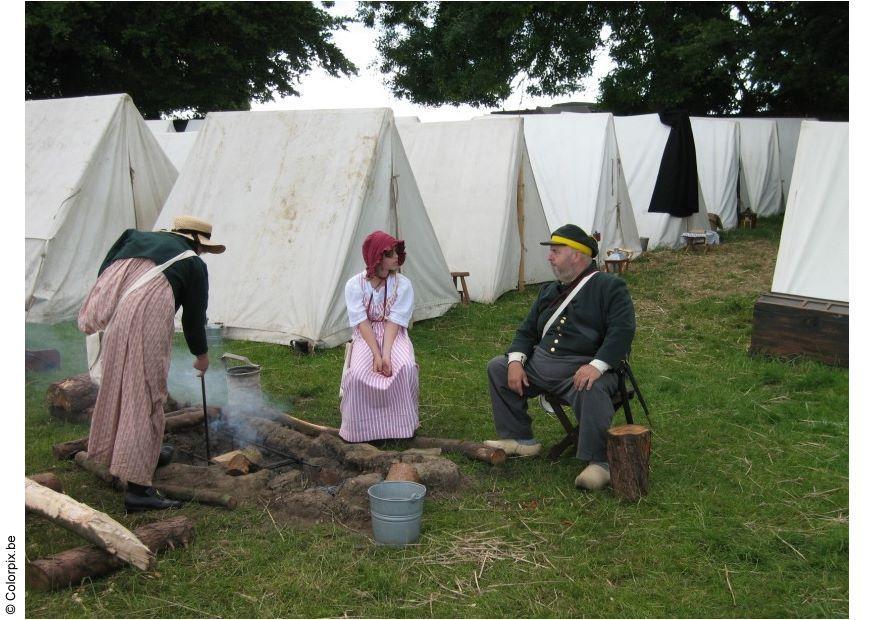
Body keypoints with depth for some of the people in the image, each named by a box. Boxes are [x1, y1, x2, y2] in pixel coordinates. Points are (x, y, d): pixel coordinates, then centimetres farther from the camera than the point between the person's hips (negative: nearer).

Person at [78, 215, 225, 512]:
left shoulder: (139, 238, 21)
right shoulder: (193, 263, 7)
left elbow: (104, 271, 15)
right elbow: (194, 316, 11)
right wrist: (201, 354, 26)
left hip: (114, 325, 6)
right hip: (148, 324, -6)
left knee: (117, 388, 23)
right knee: (145, 401, -4)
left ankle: (110, 453, 43)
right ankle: (137, 487, -4)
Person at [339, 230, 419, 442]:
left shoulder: (403, 284, -6)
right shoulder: (355, 284, -7)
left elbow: (394, 322, -13)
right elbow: (362, 323, -13)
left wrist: (386, 354, -25)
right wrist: (377, 355, -23)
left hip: (394, 336, 1)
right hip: (366, 337, 0)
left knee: (405, 367, -31)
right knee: (358, 373, -31)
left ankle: (402, 423, -10)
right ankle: (361, 425, -8)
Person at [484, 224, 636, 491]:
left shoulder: (609, 286, -3)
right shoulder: (549, 291, 20)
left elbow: (621, 331, -15)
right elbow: (528, 330, 20)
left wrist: (596, 366, -30)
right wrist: (516, 360, -1)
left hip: (585, 367, -8)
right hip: (541, 363, 8)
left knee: (592, 390, -40)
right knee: (497, 367, 1)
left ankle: (598, 463, -28)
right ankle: (521, 439, 7)